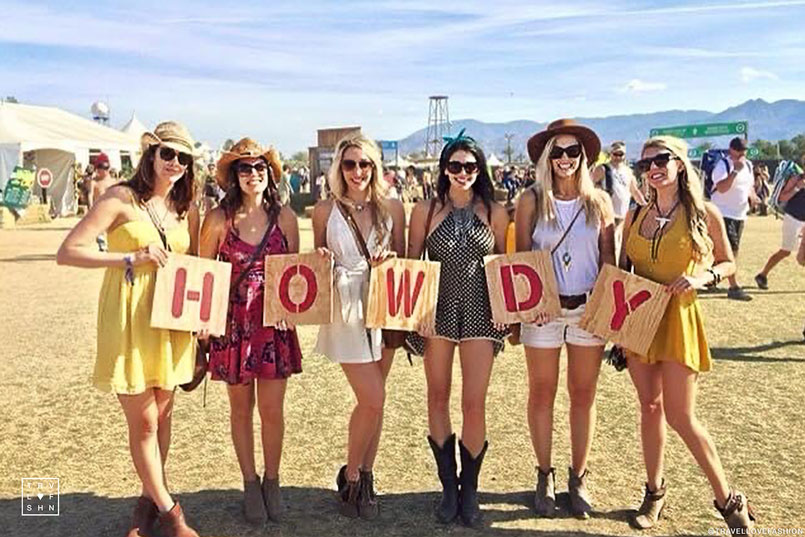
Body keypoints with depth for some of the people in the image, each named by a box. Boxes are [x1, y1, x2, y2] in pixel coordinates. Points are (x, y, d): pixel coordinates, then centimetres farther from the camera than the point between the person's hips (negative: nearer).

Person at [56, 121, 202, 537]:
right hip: (127, 319, -5)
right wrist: (131, 258, -20)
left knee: (162, 415, 13)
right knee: (143, 421, 1)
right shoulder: (121, 198, -7)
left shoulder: (186, 209, 8)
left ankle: (150, 498, 33)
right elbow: (67, 252, -12)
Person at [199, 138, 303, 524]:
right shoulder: (219, 218, -4)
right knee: (241, 408, 12)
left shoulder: (285, 217, 1)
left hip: (274, 322, 1)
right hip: (234, 322, -1)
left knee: (272, 410, 6)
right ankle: (250, 483, 31)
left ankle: (272, 481, 29)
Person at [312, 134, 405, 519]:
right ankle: (350, 478, 16)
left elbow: (403, 259, 10)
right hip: (345, 309, -3)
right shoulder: (325, 211, 1)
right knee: (373, 399, -7)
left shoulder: (391, 208, 5)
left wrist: (391, 260, -11)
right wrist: (321, 261, -12)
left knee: (372, 399, 10)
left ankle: (365, 477, 27)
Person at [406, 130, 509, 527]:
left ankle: (469, 491, 19)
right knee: (438, 398, 8)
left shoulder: (494, 211, 4)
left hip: (480, 312, 0)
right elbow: (411, 262, 5)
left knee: (475, 404, 0)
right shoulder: (426, 210, 3)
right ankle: (448, 488, 25)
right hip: (437, 311, 1)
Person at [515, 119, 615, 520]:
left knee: (583, 394, 10)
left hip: (588, 308, 1)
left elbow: (608, 256, 5)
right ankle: (545, 476, 24)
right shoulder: (531, 201, -1)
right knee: (541, 393, 7)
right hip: (543, 309, -1)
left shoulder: (598, 201, 3)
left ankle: (579, 478, 25)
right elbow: (522, 257, 1)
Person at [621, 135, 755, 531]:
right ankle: (655, 492, 27)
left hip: (677, 318, -3)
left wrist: (702, 277, -14)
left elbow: (728, 264, 5)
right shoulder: (635, 216, 6)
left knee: (680, 416, -3)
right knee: (650, 407, 11)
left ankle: (727, 499, 17)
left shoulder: (704, 213, -3)